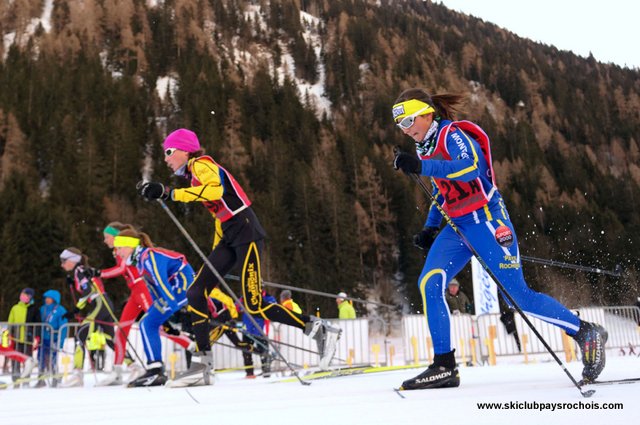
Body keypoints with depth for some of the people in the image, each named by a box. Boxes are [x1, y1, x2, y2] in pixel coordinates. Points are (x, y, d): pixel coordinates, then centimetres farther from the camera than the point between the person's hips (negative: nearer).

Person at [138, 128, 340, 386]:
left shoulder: (201, 164, -6)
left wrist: (169, 194, -27)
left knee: (255, 306, -12)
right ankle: (202, 364, 3)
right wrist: (215, 254, 24)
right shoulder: (193, 174, 22)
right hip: (229, 238, 10)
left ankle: (319, 330, 1)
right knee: (195, 293, 0)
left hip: (246, 233, -10)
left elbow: (215, 190, -28)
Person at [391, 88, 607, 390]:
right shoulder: (425, 149, 17)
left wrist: (421, 168, -35)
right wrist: (430, 228, 15)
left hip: (486, 219, -8)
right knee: (429, 283, -12)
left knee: (519, 294, -7)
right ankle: (444, 367, -9)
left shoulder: (451, 133, -10)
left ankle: (587, 333, 12)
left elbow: (471, 167, -30)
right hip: (457, 227, 8)